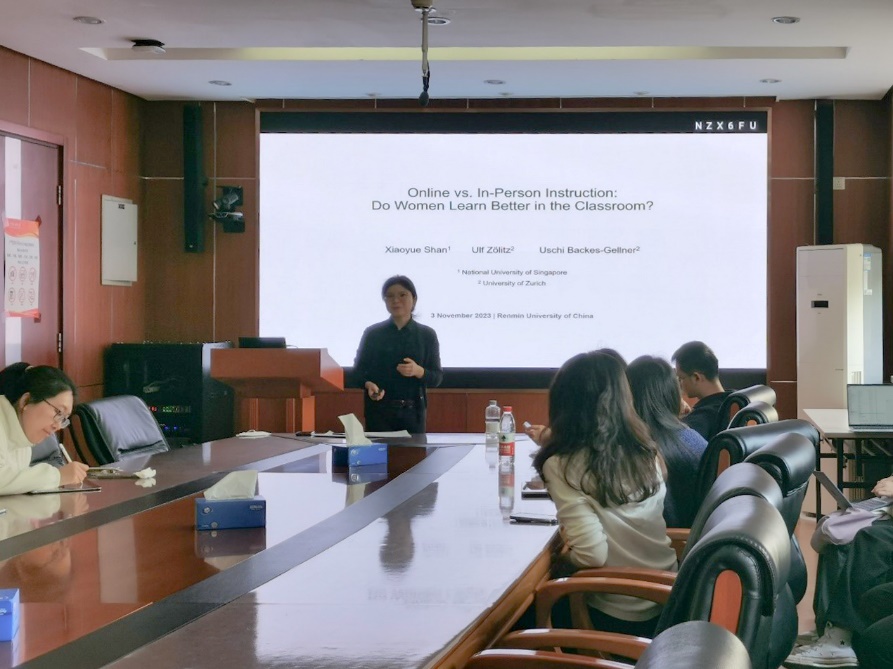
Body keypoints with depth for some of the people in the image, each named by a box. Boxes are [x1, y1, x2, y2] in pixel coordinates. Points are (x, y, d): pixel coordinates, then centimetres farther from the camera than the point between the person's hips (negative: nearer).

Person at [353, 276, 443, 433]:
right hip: (379, 409, 0)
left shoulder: (427, 335, 5)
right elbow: (358, 370, 8)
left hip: (413, 410, 1)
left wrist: (418, 371, -16)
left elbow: (437, 378, 5)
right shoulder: (372, 333, 4)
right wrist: (368, 384, -14)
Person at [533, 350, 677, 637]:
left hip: (617, 616, -5)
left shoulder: (562, 466, -18)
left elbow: (591, 554, -24)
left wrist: (564, 553, 0)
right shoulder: (644, 451, -1)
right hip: (668, 601, 5)